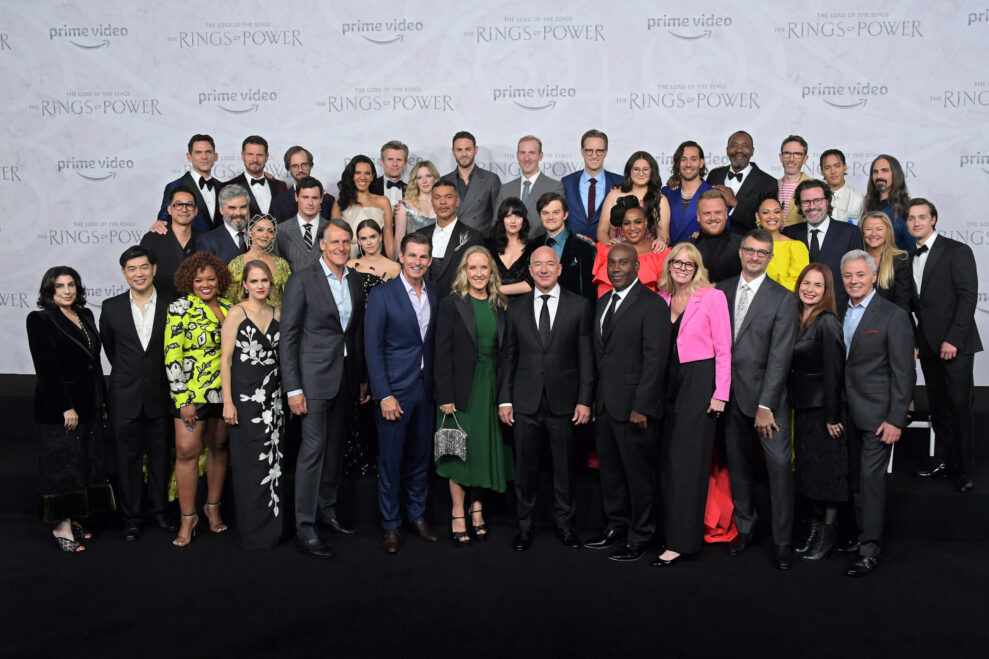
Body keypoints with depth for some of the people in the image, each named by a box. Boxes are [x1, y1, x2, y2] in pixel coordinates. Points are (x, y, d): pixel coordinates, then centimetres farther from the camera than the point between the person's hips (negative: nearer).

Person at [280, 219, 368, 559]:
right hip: (314, 376, -6)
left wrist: (362, 377, 13)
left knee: (336, 445, 13)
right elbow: (288, 337, -9)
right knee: (313, 448, -6)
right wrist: (293, 388, -13)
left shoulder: (355, 280, 9)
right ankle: (304, 528, 1)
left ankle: (327, 509, 28)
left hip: (346, 375, 6)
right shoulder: (302, 280, -8)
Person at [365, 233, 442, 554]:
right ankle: (390, 525, 17)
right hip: (395, 389, -4)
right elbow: (373, 348, -8)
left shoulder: (436, 293, 6)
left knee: (421, 457, 13)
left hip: (427, 389, 4)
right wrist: (384, 395, -13)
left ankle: (417, 516, 28)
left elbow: (438, 342, 9)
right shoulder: (381, 294, -6)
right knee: (390, 461, 4)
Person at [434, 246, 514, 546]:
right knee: (460, 451, 3)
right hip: (461, 390, -4)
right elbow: (442, 352, -8)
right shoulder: (451, 303, -5)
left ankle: (477, 506, 23)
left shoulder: (500, 305, 8)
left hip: (491, 388, 4)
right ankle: (458, 513, 14)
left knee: (486, 449, 9)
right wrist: (445, 396, -13)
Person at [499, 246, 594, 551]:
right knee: (525, 467, 8)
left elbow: (586, 357, 0)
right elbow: (507, 357, 8)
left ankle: (564, 523, 25)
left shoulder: (580, 306, 2)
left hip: (564, 401, -1)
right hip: (525, 402, 1)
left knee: (565, 466, 8)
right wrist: (504, 399, 2)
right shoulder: (516, 308, 7)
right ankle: (525, 526, 23)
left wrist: (585, 400, -5)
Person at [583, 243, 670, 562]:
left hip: (633, 405, -7)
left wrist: (642, 407, -18)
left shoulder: (652, 305, -10)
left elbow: (655, 359, -15)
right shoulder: (603, 302, 15)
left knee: (638, 472, 3)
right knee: (609, 468, 15)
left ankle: (640, 535, 17)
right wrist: (595, 397, 9)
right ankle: (616, 525, 31)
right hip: (605, 403, 7)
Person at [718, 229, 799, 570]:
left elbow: (779, 356, -9)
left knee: (779, 466, -3)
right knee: (737, 464, 12)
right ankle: (744, 528, 27)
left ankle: (783, 541, 8)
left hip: (766, 394, -3)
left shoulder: (783, 299, -4)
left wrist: (765, 405, -14)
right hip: (729, 393, 4)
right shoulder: (722, 291, 8)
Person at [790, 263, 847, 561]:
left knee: (828, 469, 2)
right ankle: (816, 525, 25)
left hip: (824, 408, -8)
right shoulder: (800, 320, 9)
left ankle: (828, 534, 13)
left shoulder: (827, 323, -14)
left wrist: (832, 417, -17)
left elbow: (834, 372, -16)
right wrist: (795, 403, 9)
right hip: (803, 406, 8)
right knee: (808, 467, 13)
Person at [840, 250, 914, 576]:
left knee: (871, 478, -4)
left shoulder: (893, 316, -8)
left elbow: (903, 373, -10)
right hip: (845, 412, 6)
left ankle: (869, 551, 2)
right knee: (854, 477, 11)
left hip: (876, 413, -5)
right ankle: (859, 534, 23)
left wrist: (895, 420, -14)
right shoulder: (839, 313, 10)